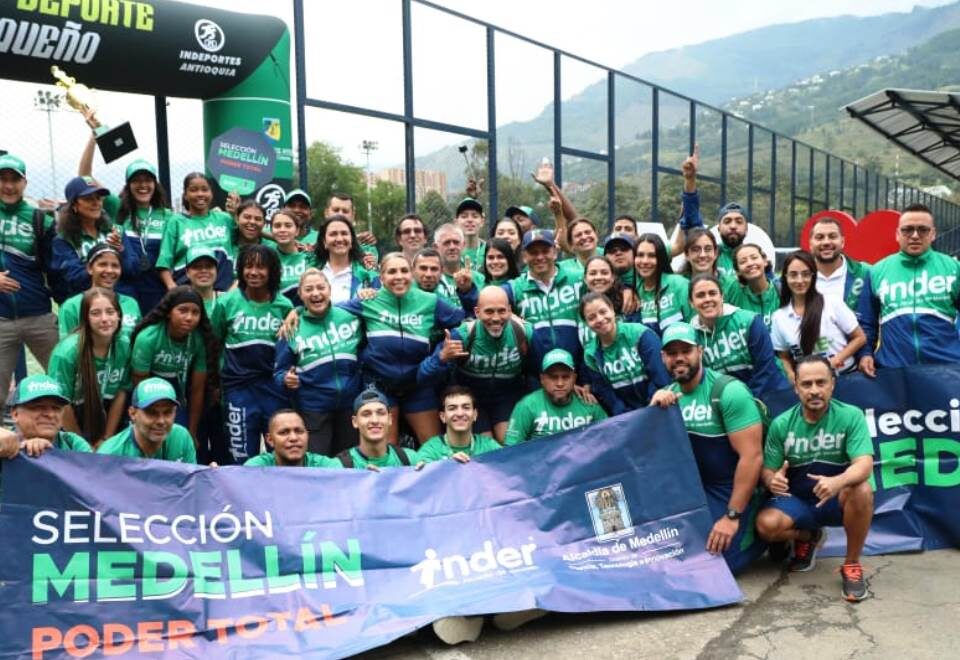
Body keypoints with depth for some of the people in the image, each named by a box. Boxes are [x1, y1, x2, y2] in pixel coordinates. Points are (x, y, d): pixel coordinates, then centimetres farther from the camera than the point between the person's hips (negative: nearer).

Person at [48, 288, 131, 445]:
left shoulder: (125, 346, -12)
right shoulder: (67, 351, -22)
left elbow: (121, 393, -2)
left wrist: (106, 439, -1)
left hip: (105, 419, 3)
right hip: (70, 430, -3)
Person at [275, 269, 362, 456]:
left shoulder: (351, 317, -1)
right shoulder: (292, 328, -4)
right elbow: (280, 372, 0)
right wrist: (286, 379, -19)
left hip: (350, 403, 2)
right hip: (313, 407, -2)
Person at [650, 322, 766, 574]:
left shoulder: (728, 391, -18)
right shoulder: (668, 395, 1)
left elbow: (752, 456, -21)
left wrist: (732, 516, -22)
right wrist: (654, 409, -18)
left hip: (731, 489, -5)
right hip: (694, 487, 6)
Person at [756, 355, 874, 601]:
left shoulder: (851, 416, -13)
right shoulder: (781, 424, -7)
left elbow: (864, 465, -25)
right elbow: (768, 471, -4)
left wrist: (838, 481, -48)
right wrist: (772, 481, -31)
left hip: (838, 501, -1)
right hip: (797, 501, 2)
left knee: (861, 490, -35)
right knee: (766, 524, -28)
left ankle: (852, 564, -11)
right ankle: (808, 537, 11)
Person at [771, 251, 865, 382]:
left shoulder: (832, 303, -2)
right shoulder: (779, 317, 3)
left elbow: (860, 338, 5)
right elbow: (784, 357, 12)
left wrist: (836, 360, -7)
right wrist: (791, 374, -7)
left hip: (845, 375, -2)